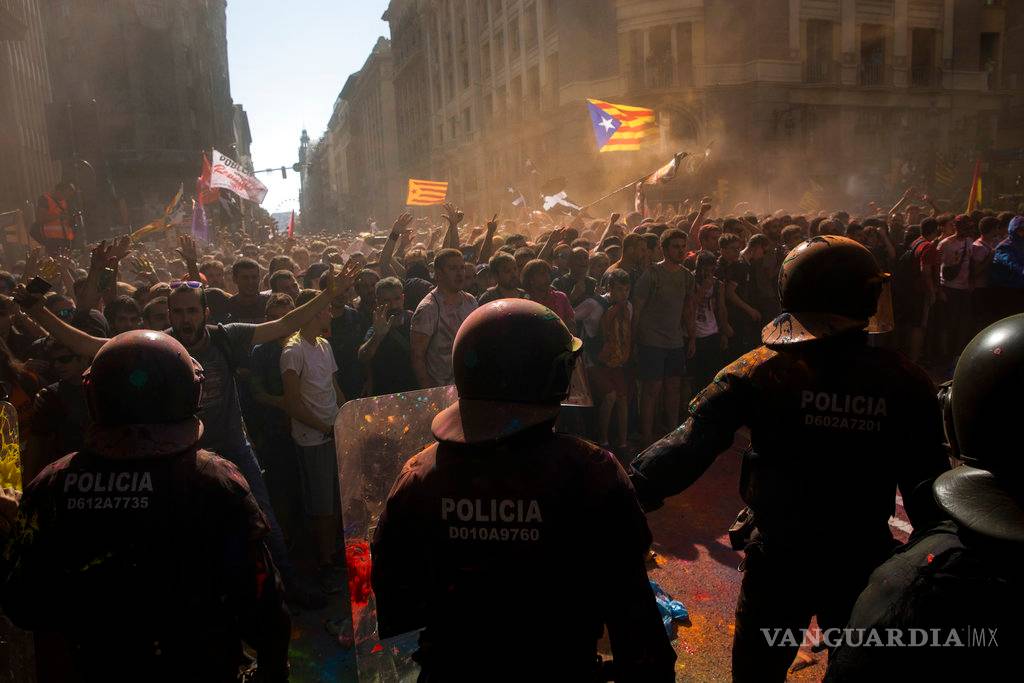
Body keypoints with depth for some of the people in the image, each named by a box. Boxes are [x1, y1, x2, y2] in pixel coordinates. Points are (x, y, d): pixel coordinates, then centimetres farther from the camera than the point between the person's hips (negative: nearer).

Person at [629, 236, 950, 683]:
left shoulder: (758, 371, -18)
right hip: (864, 562, 2)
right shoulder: (904, 382, -15)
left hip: (778, 560, -1)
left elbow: (690, 445, -28)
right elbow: (927, 485, -10)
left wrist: (633, 492, -26)